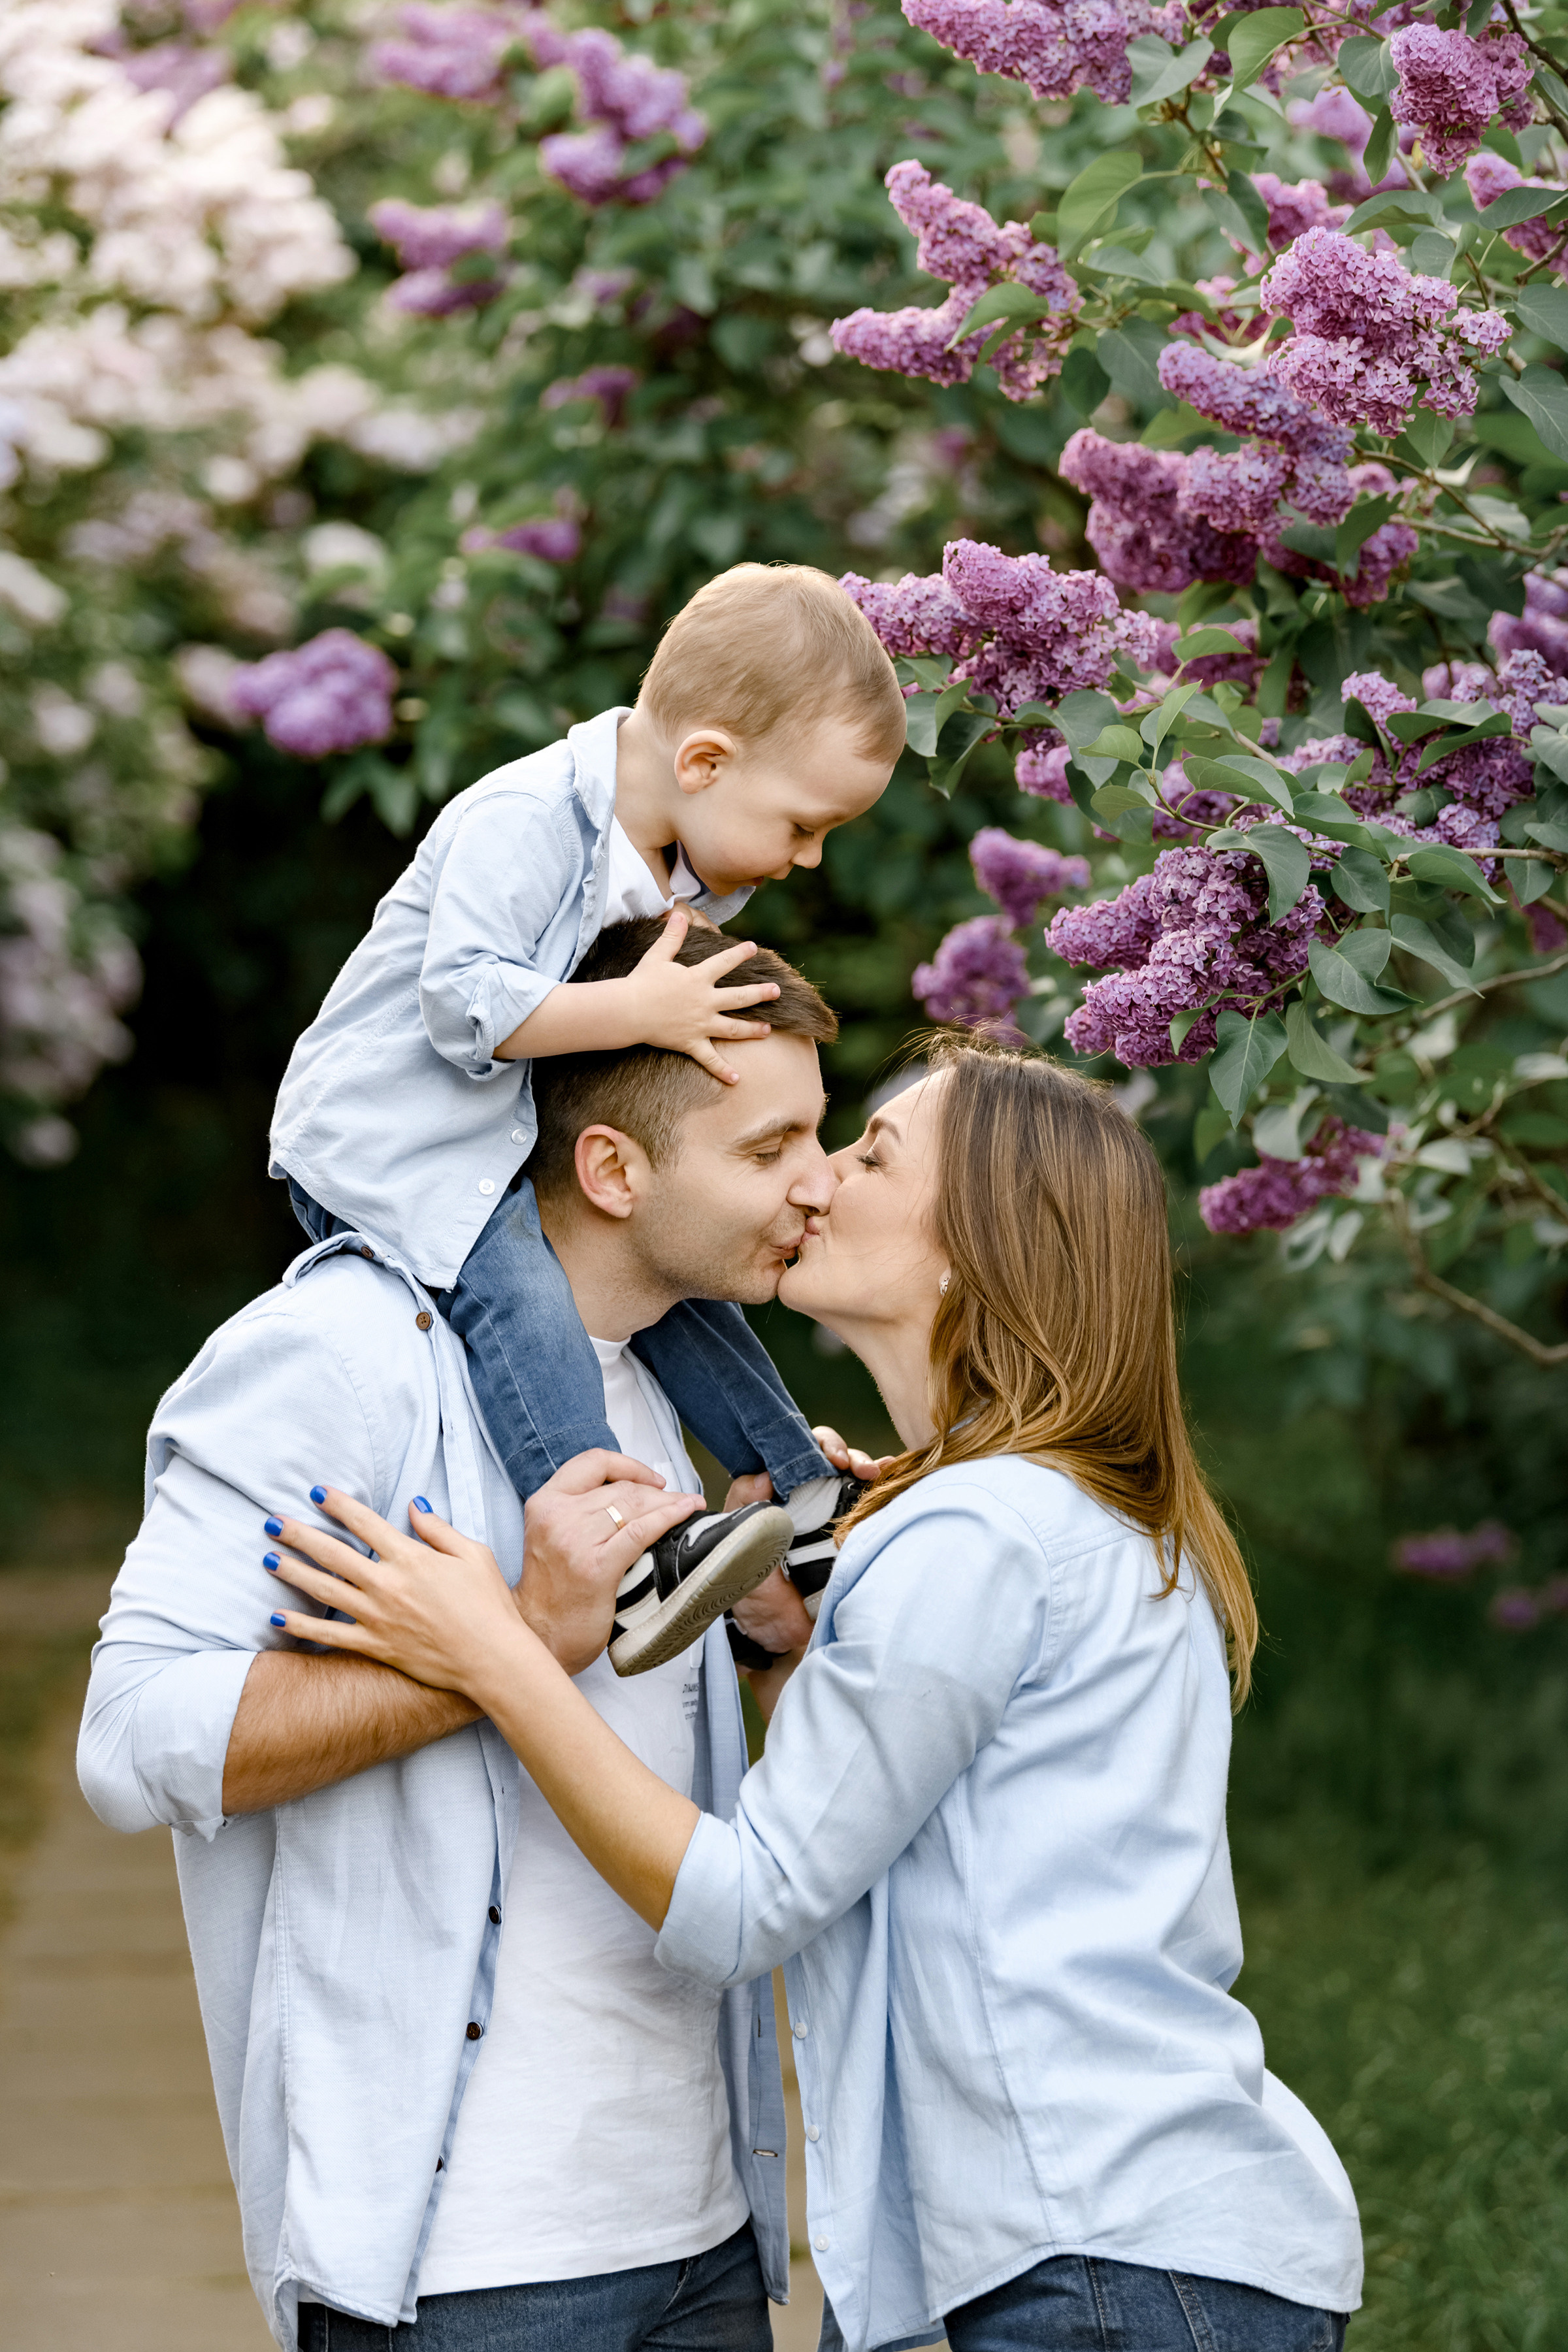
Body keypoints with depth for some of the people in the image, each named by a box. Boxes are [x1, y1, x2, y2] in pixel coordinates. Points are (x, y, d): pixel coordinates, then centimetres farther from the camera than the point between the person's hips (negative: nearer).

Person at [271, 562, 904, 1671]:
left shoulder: (692, 861, 4)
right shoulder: (524, 824, -25)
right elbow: (465, 1004, -33)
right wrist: (643, 1010, -33)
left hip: (520, 1141, 10)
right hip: (384, 1143, -10)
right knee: (517, 1289, -30)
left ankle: (809, 1498, 25)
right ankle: (623, 1572, -43)